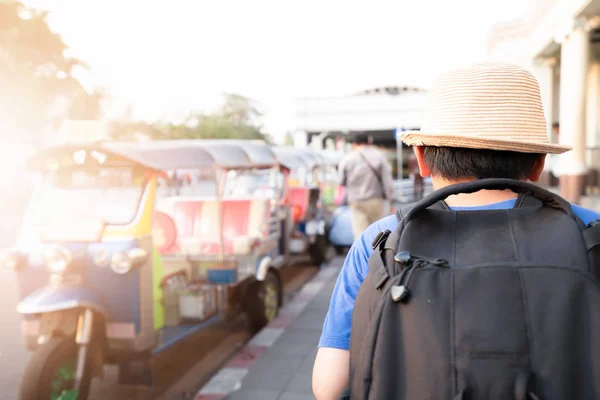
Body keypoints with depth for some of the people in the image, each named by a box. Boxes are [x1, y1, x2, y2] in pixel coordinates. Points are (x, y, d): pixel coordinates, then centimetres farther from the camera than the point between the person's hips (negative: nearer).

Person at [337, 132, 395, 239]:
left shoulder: (346, 159, -1)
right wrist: (391, 199, -1)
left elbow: (342, 182, 7)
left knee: (360, 233, -3)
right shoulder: (379, 156, -1)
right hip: (376, 199, 1)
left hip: (356, 203, -1)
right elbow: (387, 179, -4)